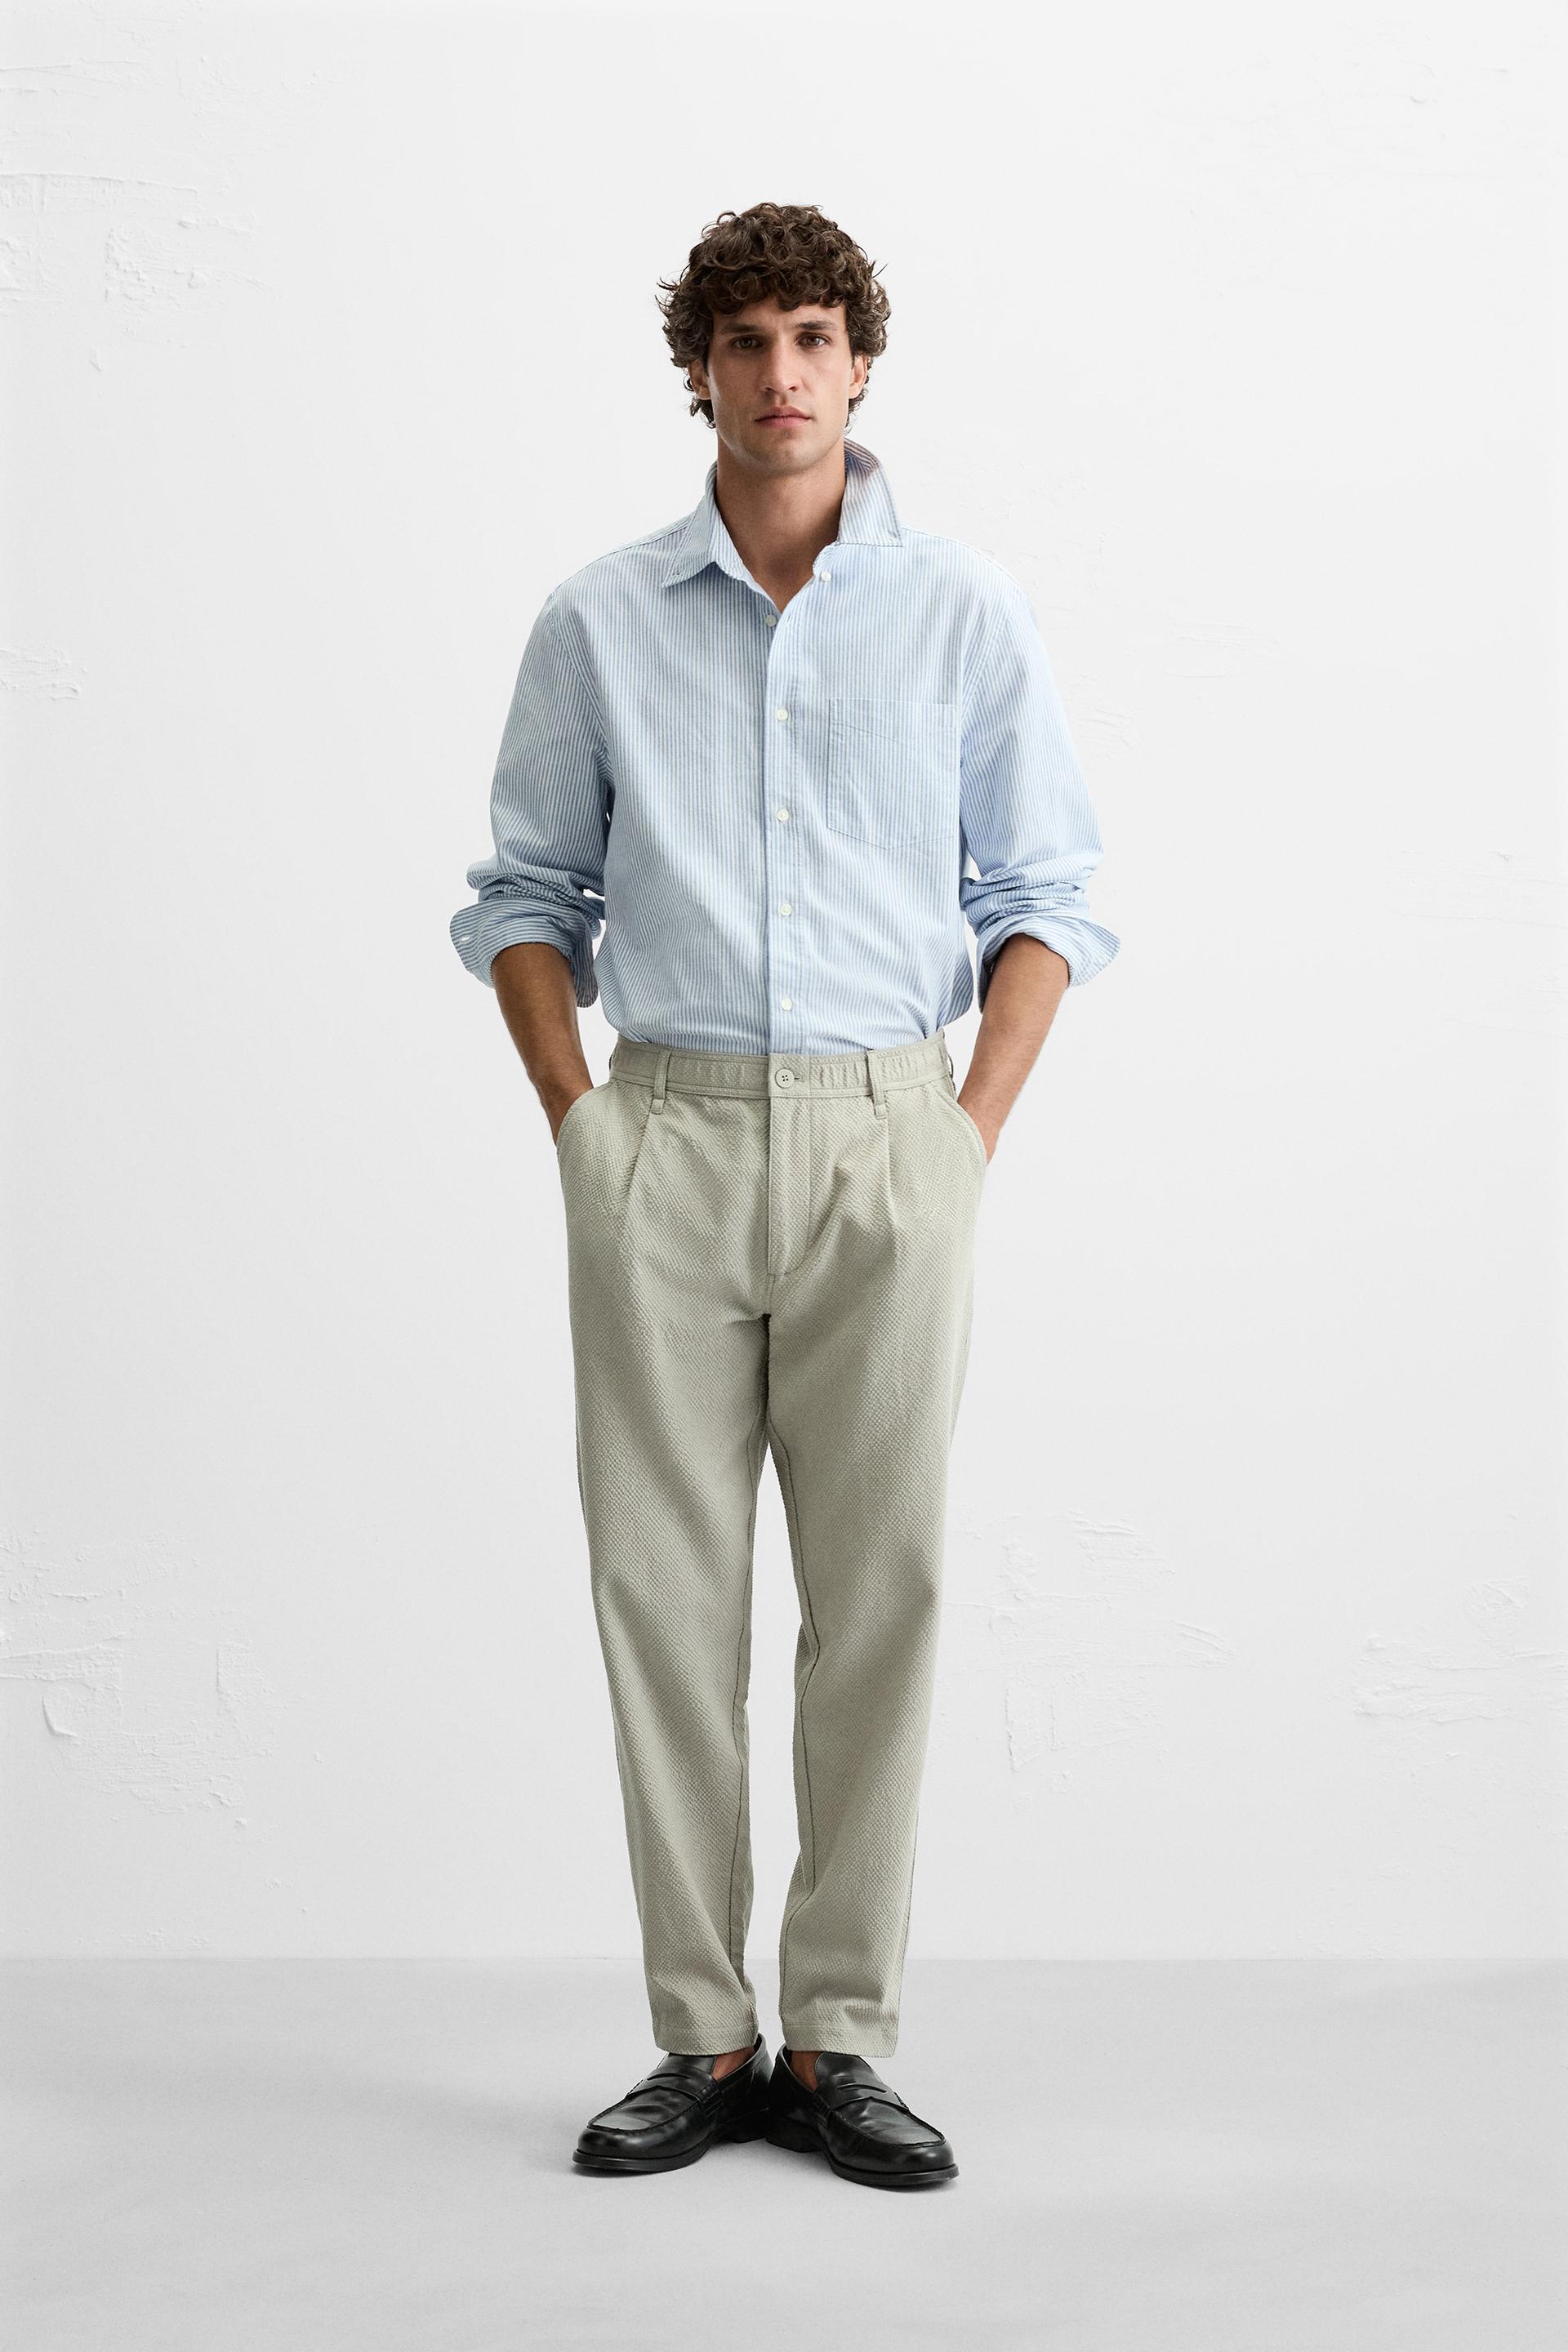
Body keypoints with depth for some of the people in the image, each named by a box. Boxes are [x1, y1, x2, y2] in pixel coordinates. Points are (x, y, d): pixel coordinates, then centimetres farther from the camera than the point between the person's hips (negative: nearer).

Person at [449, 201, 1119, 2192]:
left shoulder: (968, 614, 6)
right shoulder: (598, 623, 8)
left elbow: (1045, 892, 8)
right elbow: (527, 889, 13)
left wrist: (975, 1127, -2)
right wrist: (570, 1109, 0)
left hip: (882, 1140, 0)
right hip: (664, 1139, 1)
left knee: (880, 1584, 1)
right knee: (664, 1583, 2)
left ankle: (839, 2040, 13)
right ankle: (700, 2041, 13)